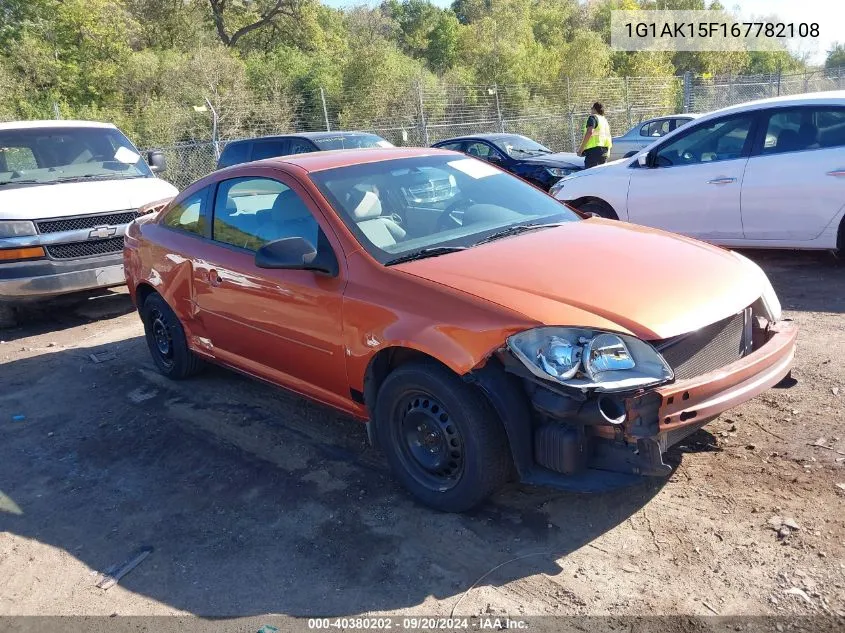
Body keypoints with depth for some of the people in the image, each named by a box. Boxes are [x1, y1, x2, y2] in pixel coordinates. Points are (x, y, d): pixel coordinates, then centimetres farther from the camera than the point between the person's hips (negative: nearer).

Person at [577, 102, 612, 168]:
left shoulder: (593, 117, 0)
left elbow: (590, 132, -16)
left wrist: (581, 148, -16)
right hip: (605, 151, 9)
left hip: (594, 149, -9)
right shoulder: (605, 120, 27)